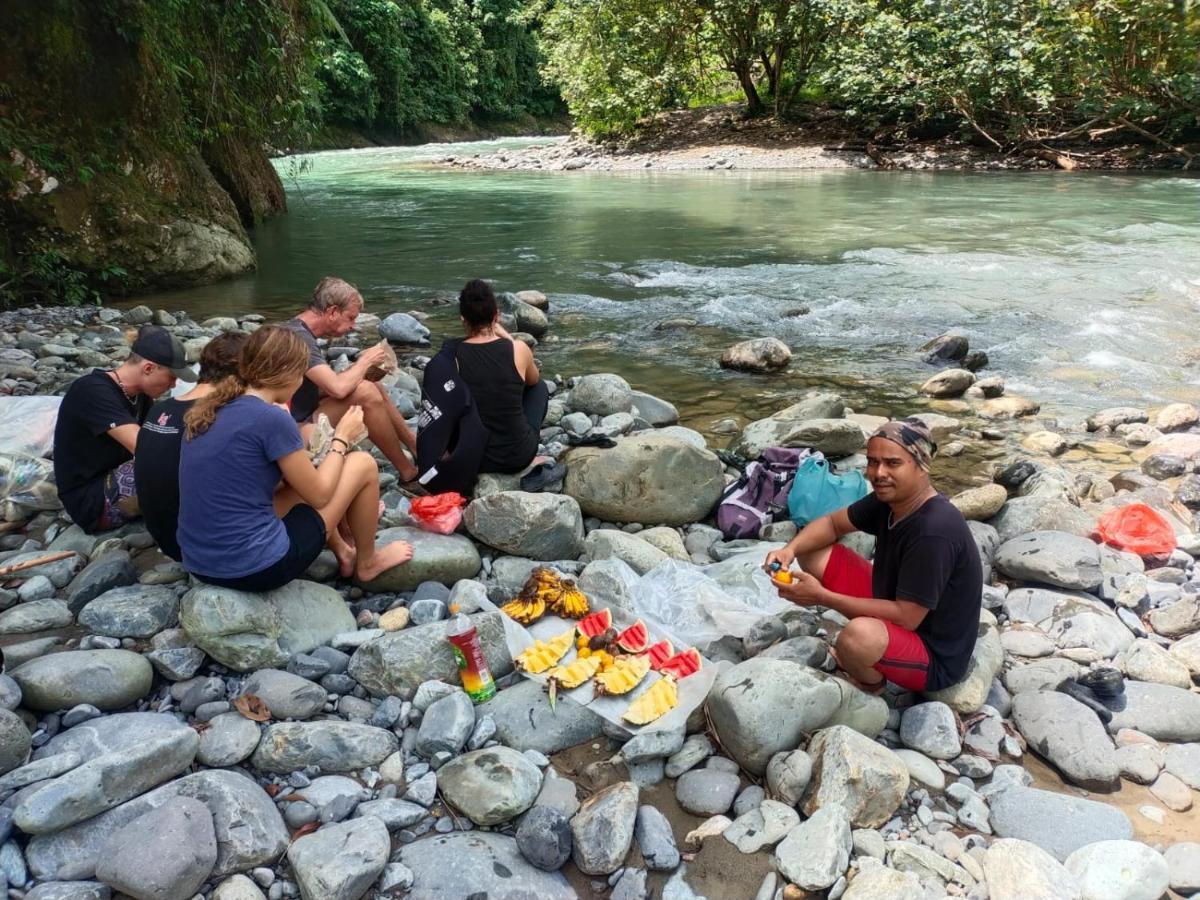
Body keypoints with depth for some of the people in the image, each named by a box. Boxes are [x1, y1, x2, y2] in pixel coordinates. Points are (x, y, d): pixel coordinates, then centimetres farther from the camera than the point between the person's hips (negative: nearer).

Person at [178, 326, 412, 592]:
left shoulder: (209, 410, 5)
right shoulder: (272, 418, -18)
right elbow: (318, 495, -6)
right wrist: (342, 438, 7)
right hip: (256, 568, -8)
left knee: (302, 478, 29)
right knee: (363, 465, 5)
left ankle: (343, 554, 39)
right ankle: (367, 563, 24)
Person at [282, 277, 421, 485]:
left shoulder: (301, 331, 10)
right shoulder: (298, 337, -21)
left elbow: (327, 384, 11)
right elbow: (338, 388, -31)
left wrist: (363, 366, -1)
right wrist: (365, 361, -14)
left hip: (307, 415, 10)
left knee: (375, 388, 7)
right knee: (366, 394, -23)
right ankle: (408, 473, -11)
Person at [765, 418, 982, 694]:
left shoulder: (934, 531, -32)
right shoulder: (889, 497, -7)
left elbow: (905, 617, -29)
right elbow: (833, 523, 5)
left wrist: (821, 596, -28)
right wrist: (790, 549, -15)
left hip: (934, 654, -8)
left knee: (860, 635, -40)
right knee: (813, 553, 1)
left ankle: (870, 680, -2)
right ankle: (853, 653, 12)